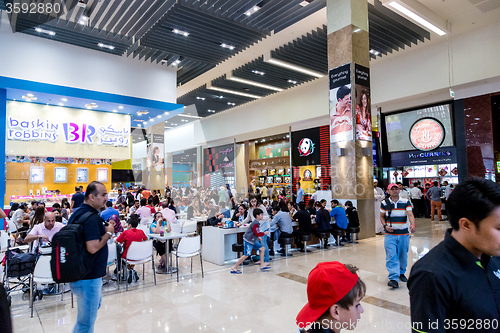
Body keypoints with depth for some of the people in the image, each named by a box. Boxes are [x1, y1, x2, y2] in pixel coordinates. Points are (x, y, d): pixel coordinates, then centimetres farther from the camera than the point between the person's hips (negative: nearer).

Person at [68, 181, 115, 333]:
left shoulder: (78, 212, 8)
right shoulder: (91, 217, -25)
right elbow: (93, 247, -31)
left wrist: (104, 228, 10)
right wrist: (108, 232, -16)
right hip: (88, 278, -11)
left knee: (95, 304, 32)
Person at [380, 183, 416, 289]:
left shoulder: (406, 202, 0)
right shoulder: (384, 203, 2)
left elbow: (410, 214, -12)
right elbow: (382, 216, 11)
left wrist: (412, 224, -31)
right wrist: (385, 225, -8)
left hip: (404, 234, 1)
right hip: (390, 234, -1)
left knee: (403, 255, 13)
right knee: (391, 256, -9)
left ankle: (401, 273, 35)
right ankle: (393, 278, -11)